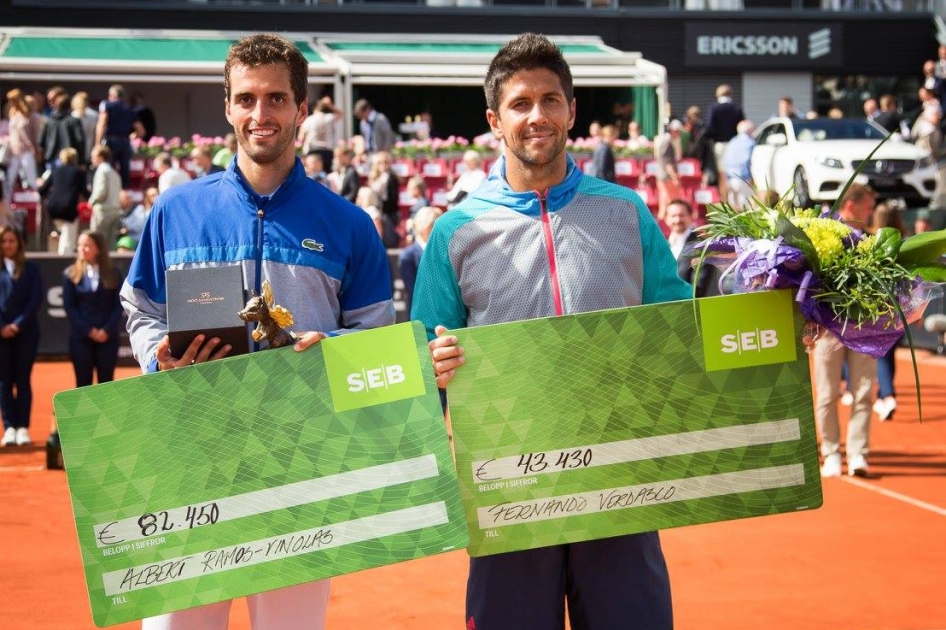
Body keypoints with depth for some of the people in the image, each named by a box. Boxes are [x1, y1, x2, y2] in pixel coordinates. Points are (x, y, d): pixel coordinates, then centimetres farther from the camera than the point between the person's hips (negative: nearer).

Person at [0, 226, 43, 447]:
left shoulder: (31, 269, 7)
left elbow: (36, 299, -1)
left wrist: (18, 325, -10)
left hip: (26, 332, 0)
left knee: (23, 380, 1)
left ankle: (23, 427, 3)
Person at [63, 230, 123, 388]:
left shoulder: (113, 275, 5)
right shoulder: (71, 274, 3)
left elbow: (118, 306, 0)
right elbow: (69, 307, -2)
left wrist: (107, 330, -12)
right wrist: (88, 330, -11)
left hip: (108, 337, 1)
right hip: (80, 337, 0)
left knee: (106, 383, 4)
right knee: (83, 384, 2)